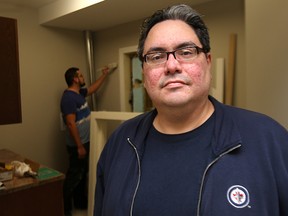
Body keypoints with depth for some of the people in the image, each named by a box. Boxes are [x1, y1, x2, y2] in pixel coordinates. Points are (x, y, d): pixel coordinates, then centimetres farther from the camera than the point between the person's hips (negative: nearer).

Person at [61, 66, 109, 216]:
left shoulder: (79, 93, 9)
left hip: (84, 142, 10)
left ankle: (80, 202, 33)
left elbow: (93, 88, 29)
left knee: (82, 174, 19)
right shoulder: (69, 97, -21)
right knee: (74, 177, 0)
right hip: (77, 145, -10)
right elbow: (71, 124, -25)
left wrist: (104, 75, 30)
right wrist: (79, 146, -24)